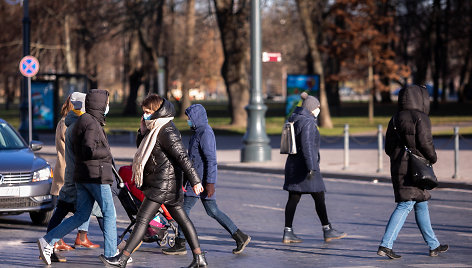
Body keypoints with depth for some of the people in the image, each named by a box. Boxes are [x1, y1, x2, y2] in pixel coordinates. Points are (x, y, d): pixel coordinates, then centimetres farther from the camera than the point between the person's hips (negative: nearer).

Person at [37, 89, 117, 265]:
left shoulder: (81, 121, 17)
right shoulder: (92, 123, -14)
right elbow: (89, 150, -25)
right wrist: (107, 153, -9)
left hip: (81, 176, 9)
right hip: (96, 175, -9)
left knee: (81, 216, 8)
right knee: (109, 214, 0)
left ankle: (48, 241, 0)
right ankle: (111, 254, 3)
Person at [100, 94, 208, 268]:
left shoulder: (167, 132, -17)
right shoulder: (155, 129, 14)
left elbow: (183, 157, -21)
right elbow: (141, 146, 23)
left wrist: (195, 181, -24)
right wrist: (143, 130, 4)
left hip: (163, 184, -11)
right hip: (170, 185, 11)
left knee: (142, 220, -8)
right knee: (182, 219, 11)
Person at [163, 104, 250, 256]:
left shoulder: (205, 133, -15)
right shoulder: (198, 132, 17)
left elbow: (211, 160, -21)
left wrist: (210, 183, -24)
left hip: (202, 179, -10)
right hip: (198, 178, 10)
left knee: (185, 208, -5)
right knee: (212, 211, 10)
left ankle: (180, 245, 0)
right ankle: (240, 237, 11)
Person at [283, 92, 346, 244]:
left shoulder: (296, 119, 13)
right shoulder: (307, 122, -15)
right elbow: (307, 146, -23)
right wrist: (311, 168, -25)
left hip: (294, 164, 9)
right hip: (304, 166, -9)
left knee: (293, 198, 6)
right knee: (319, 197, 0)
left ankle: (287, 233, 3)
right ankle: (327, 231, 7)